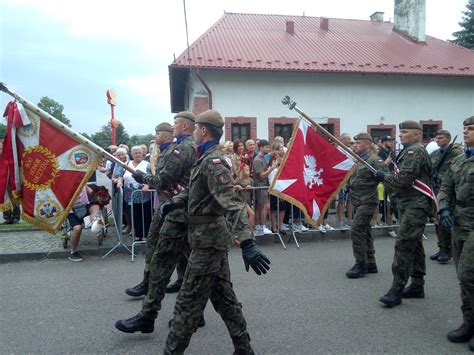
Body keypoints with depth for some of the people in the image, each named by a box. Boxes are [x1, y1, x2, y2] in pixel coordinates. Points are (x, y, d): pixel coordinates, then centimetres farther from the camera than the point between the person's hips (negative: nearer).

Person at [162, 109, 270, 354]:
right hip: (212, 235, 10)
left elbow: (231, 203, -31)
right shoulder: (205, 158, 12)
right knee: (222, 295, 17)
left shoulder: (213, 161, -19)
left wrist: (246, 242, -39)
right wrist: (175, 202, 15)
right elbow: (194, 189, 28)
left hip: (208, 236, -10)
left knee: (188, 299, 1)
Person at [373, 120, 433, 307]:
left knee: (403, 244, -12)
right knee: (414, 245, 14)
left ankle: (397, 289, -10)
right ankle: (417, 286, 23)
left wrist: (383, 176, -7)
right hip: (409, 204, 11)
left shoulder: (414, 151, -13)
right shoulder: (409, 151, 21)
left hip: (415, 206, -11)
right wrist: (386, 176, 8)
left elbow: (403, 179, -22)